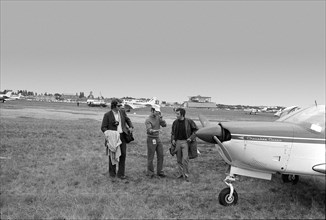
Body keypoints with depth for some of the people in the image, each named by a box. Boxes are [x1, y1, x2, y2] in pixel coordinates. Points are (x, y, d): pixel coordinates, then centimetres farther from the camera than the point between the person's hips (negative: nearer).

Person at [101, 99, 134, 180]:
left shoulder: (122, 112, 4)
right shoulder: (107, 115, -8)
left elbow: (127, 119, 23)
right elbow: (103, 127, -7)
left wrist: (131, 127, 9)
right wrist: (107, 133, -24)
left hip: (122, 136, 3)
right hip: (113, 137, -3)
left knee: (123, 154, 1)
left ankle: (121, 173, 12)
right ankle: (112, 172, 28)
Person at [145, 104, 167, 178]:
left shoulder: (158, 117, 6)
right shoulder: (148, 120, -12)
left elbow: (164, 125, -2)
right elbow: (149, 130, -26)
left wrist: (161, 117, -12)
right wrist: (153, 131, -48)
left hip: (158, 139, 6)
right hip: (151, 139, -6)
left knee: (161, 155, 7)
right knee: (150, 157, 2)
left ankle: (160, 171, 19)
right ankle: (150, 172, 16)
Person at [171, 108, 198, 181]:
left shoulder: (189, 121, -8)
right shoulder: (175, 122, 3)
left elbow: (196, 130, 1)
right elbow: (172, 132, 16)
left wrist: (191, 138, -10)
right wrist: (173, 139, 0)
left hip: (185, 142, -4)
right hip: (177, 142, 4)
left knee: (185, 159, -13)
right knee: (179, 159, 10)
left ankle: (186, 175, -1)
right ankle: (181, 173, 24)